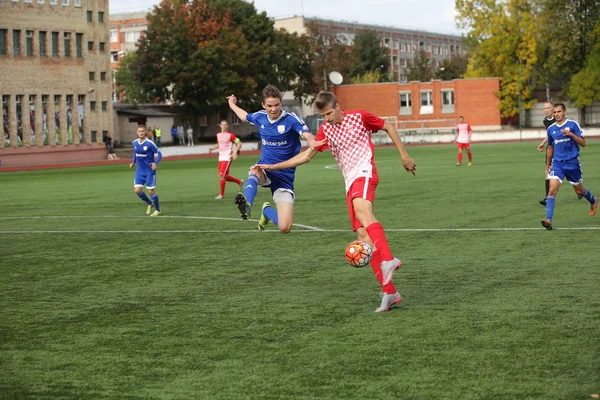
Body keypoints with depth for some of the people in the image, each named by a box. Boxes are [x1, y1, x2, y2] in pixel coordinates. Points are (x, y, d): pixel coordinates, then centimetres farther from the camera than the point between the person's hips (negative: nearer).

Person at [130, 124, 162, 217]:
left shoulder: (150, 143, -15)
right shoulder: (134, 143, 2)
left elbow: (159, 154, -12)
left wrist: (156, 163, -28)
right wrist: (133, 162, 5)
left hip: (150, 170, -5)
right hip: (140, 171, 5)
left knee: (151, 191, -2)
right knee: (137, 190, -3)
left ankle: (157, 210, 18)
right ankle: (150, 204, 23)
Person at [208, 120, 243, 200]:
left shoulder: (230, 135, -9)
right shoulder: (218, 135, 12)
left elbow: (239, 143, -9)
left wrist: (235, 151, -22)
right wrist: (212, 148, 10)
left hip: (227, 158, -8)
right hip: (221, 157, 8)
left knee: (221, 176, -13)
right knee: (225, 177, 11)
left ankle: (221, 194, -4)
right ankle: (239, 182, 33)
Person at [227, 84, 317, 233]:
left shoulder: (291, 119, -14)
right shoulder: (260, 117, 2)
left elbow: (307, 134, -33)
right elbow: (245, 116, 27)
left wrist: (313, 142, -56)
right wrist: (232, 105, 44)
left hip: (284, 177, -2)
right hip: (264, 171, 2)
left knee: (285, 228, -10)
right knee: (255, 170, -39)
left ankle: (267, 210, 23)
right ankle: (247, 206, -62)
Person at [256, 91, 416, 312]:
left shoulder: (360, 117, 1)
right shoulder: (325, 130, 14)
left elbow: (388, 127, 12)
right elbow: (306, 155, 18)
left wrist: (404, 155, 10)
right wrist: (273, 167, 14)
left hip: (364, 173, -5)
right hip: (350, 182, 5)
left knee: (362, 211, -37)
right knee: (363, 236, -5)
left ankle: (388, 260, -51)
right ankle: (389, 292, -5)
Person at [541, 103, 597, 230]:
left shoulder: (573, 124, -6)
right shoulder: (551, 129, 6)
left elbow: (583, 143, -7)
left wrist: (571, 134, -23)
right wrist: (548, 165, 22)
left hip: (572, 163, -2)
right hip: (557, 163, 2)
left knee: (579, 191, 14)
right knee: (552, 190, -16)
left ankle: (593, 202, 48)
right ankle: (549, 220, -21)